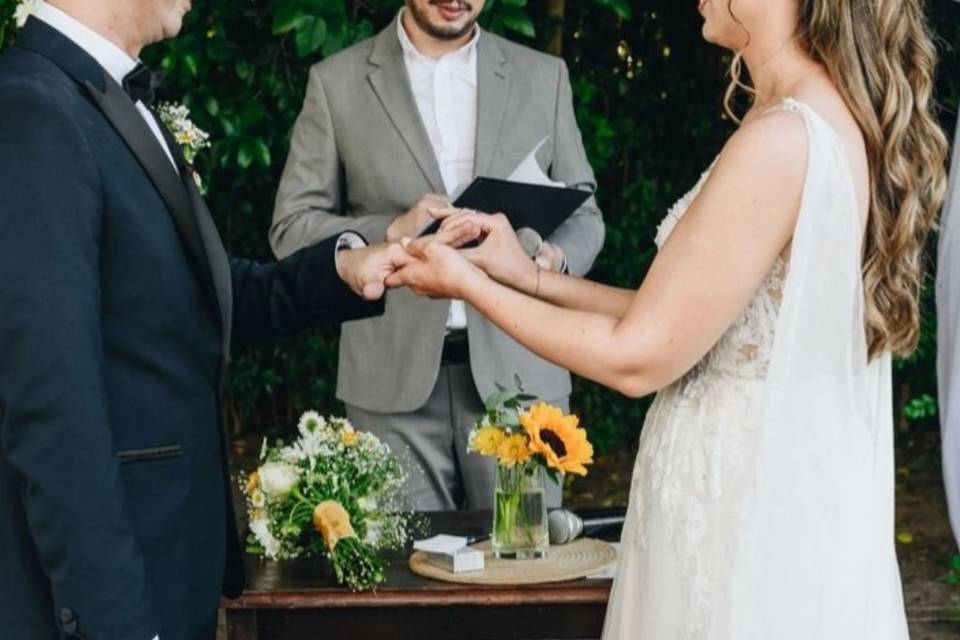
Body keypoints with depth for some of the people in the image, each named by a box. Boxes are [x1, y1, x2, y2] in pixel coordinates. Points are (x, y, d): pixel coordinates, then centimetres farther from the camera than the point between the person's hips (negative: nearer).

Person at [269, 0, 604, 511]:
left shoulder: (543, 77, 10)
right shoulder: (338, 82, 5)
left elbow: (582, 212, 12)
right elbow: (291, 228, 3)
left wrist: (554, 256, -11)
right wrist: (392, 232, -14)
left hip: (516, 368, 1)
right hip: (395, 378, -1)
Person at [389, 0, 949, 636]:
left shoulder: (780, 142, -23)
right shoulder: (848, 123, 4)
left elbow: (638, 358, -18)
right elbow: (685, 321, 8)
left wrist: (469, 284, -6)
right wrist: (531, 277, 8)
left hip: (747, 521, -8)